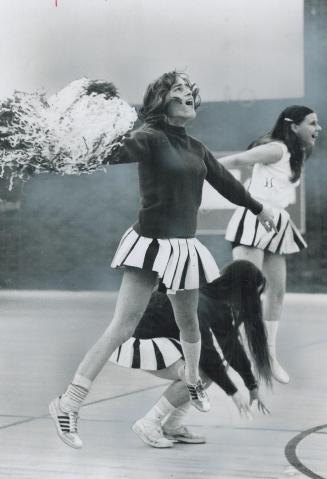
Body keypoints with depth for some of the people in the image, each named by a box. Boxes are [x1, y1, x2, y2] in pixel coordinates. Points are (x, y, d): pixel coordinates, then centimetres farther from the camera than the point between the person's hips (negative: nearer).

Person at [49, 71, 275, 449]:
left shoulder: (196, 148, 11)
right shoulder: (151, 137, -11)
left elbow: (225, 181, 26)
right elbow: (118, 151, -30)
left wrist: (258, 208, 39)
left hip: (185, 245, 7)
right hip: (151, 244, -7)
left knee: (188, 320, 20)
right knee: (122, 327, -12)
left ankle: (192, 377, 48)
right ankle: (67, 405, -9)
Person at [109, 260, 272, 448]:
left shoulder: (219, 303, 1)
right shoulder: (199, 303, -28)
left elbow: (233, 347, 11)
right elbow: (205, 353, -28)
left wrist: (253, 387, 11)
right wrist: (234, 392, -21)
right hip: (138, 341, -10)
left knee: (219, 364, 0)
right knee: (201, 374, -23)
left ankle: (172, 426, 4)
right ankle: (149, 424, -13)